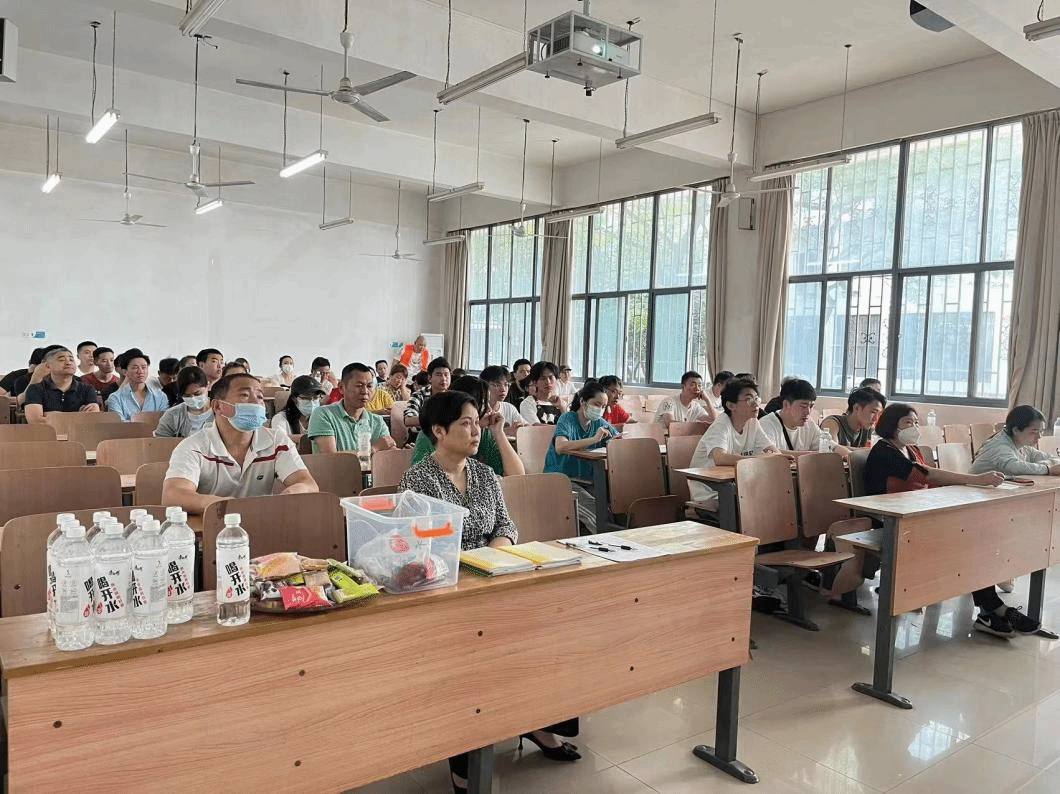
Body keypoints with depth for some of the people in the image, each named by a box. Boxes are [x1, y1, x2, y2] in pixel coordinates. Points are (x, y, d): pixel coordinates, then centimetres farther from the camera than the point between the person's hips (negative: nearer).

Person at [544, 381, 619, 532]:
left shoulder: (599, 423, 12)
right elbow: (560, 447, -29)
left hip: (586, 480, 7)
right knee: (594, 510, -31)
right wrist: (594, 439, -32)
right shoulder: (567, 419, -9)